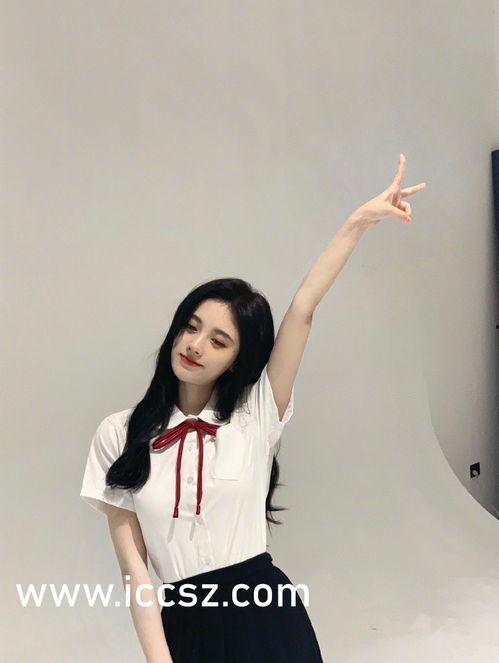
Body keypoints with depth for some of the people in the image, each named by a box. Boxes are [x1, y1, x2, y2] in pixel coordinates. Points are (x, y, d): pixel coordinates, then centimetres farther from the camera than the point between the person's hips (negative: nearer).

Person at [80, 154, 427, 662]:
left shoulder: (256, 416, -6)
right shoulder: (118, 434, -4)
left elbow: (301, 309, -14)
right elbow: (132, 560, -6)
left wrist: (360, 220, -18)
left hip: (266, 616, 0)